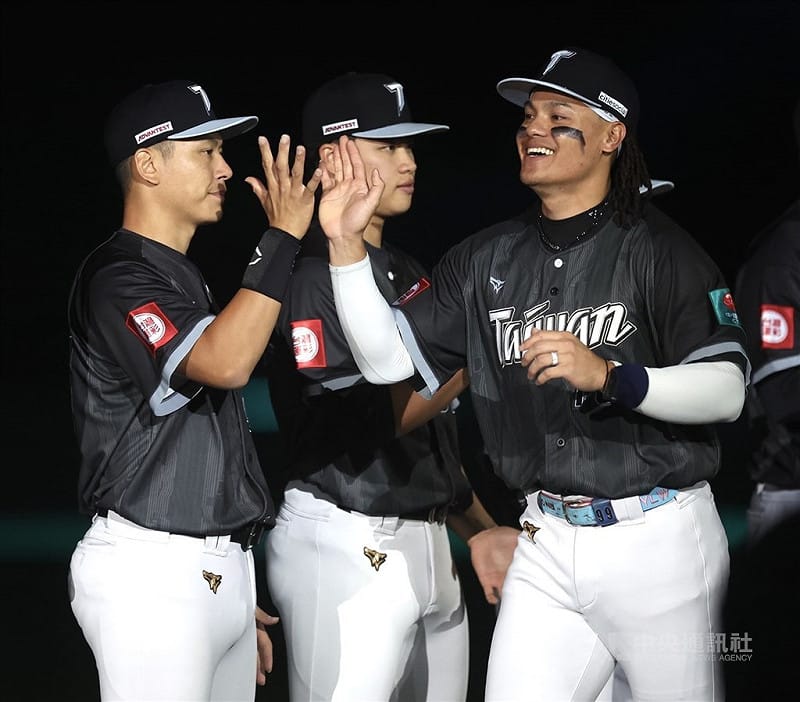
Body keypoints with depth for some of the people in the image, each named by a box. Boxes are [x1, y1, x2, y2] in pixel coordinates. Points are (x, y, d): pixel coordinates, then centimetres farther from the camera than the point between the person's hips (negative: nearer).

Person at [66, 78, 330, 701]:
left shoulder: (185, 281, 20)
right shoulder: (117, 278, -10)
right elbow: (225, 363, -27)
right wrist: (282, 238, -20)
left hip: (221, 573, 9)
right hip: (153, 576, -9)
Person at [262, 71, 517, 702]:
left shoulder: (409, 273, 16)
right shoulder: (311, 277, -12)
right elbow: (369, 420, -19)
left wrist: (483, 531, 14)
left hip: (429, 545, 9)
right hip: (349, 548, -8)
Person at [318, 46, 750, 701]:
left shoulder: (657, 246, -7)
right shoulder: (488, 259, 9)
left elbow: (727, 390, -15)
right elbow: (387, 359, 4)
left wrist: (608, 375, -31)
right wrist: (346, 244, -7)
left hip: (656, 542, -4)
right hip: (545, 546, 4)